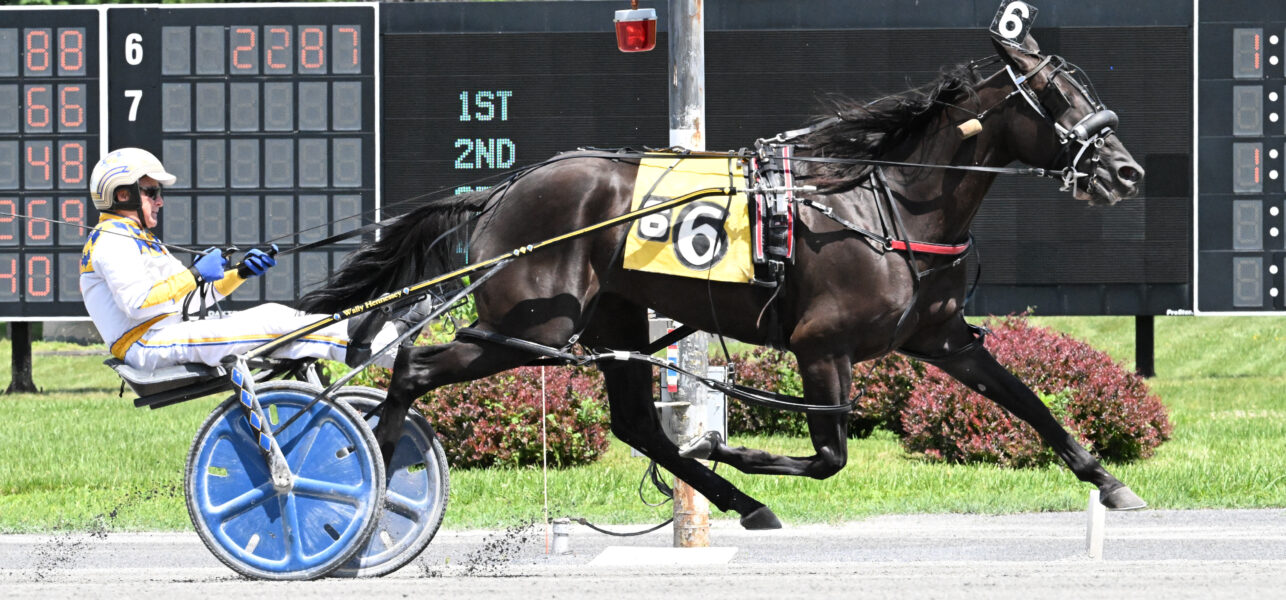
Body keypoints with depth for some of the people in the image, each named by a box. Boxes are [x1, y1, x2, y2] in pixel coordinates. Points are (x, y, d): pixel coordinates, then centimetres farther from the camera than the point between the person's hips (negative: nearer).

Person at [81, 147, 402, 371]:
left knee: (273, 314, -5)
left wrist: (241, 273, 7)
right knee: (268, 323, -21)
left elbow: (196, 297, 22)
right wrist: (195, 275, -15)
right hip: (147, 345, -9)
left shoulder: (139, 240, 27)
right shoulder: (111, 242, -5)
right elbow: (138, 303, -21)